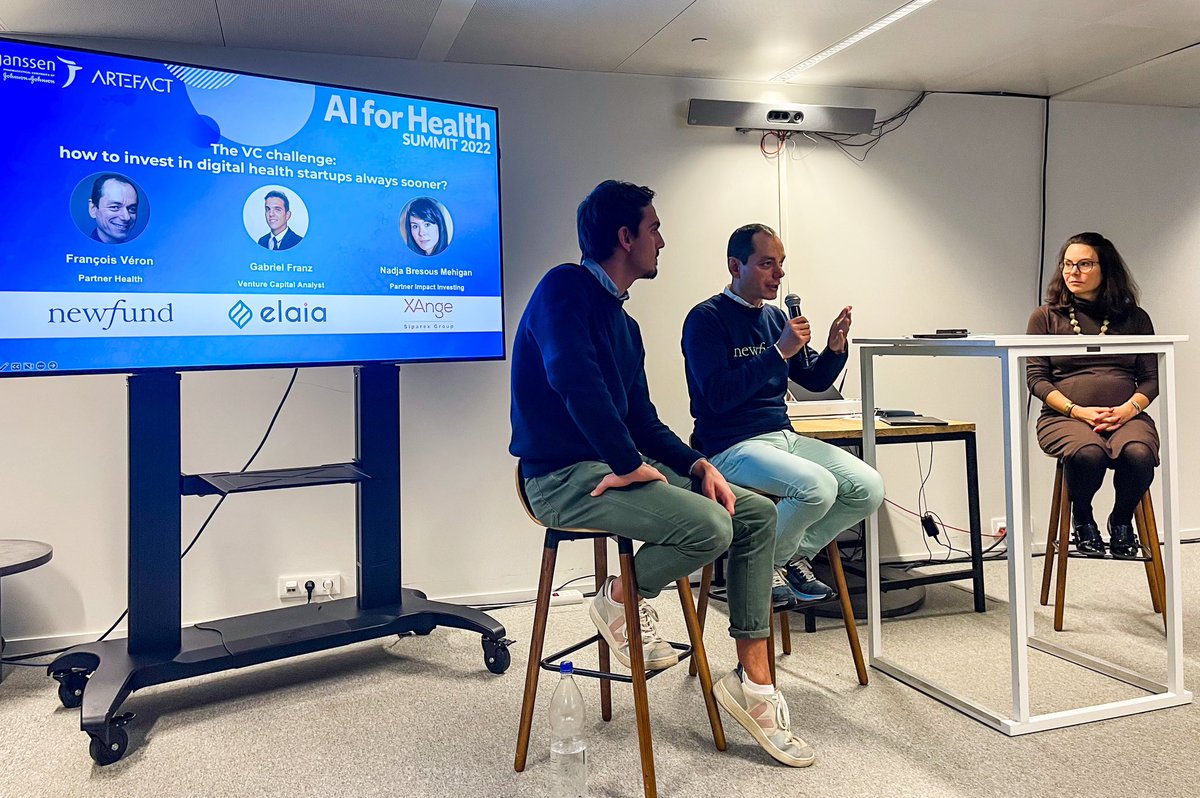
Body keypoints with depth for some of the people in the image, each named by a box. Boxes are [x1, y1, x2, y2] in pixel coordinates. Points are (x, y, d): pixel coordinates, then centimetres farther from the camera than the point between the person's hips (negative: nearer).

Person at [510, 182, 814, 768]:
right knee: (709, 526, -28)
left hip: (621, 464, 10)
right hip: (566, 477, -9)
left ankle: (753, 683, 7)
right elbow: (574, 380, -26)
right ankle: (621, 599, 1)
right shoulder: (566, 288, -9)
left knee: (758, 515, 2)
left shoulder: (623, 324, 19)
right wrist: (630, 465, -22)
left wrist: (698, 464, 3)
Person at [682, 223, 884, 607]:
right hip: (732, 447, -8)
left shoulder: (775, 317, 15)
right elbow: (718, 395, -19)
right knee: (817, 486, -30)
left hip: (784, 437, 8)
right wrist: (779, 352, -21)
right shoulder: (706, 318, -7)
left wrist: (835, 348, -1)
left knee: (869, 488, -9)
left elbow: (815, 380, 20)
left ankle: (796, 555, 11)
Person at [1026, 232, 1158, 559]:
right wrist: (1078, 411, -11)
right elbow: (1036, 378, 3)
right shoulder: (1046, 317, 10)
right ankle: (1082, 520, -4)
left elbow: (1151, 377, 12)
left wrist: (1129, 408, -9)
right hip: (1065, 417, -2)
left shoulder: (1135, 318, 15)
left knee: (1138, 454, -34)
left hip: (1126, 416, 2)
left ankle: (1121, 521, -1)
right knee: (1087, 453, -37)